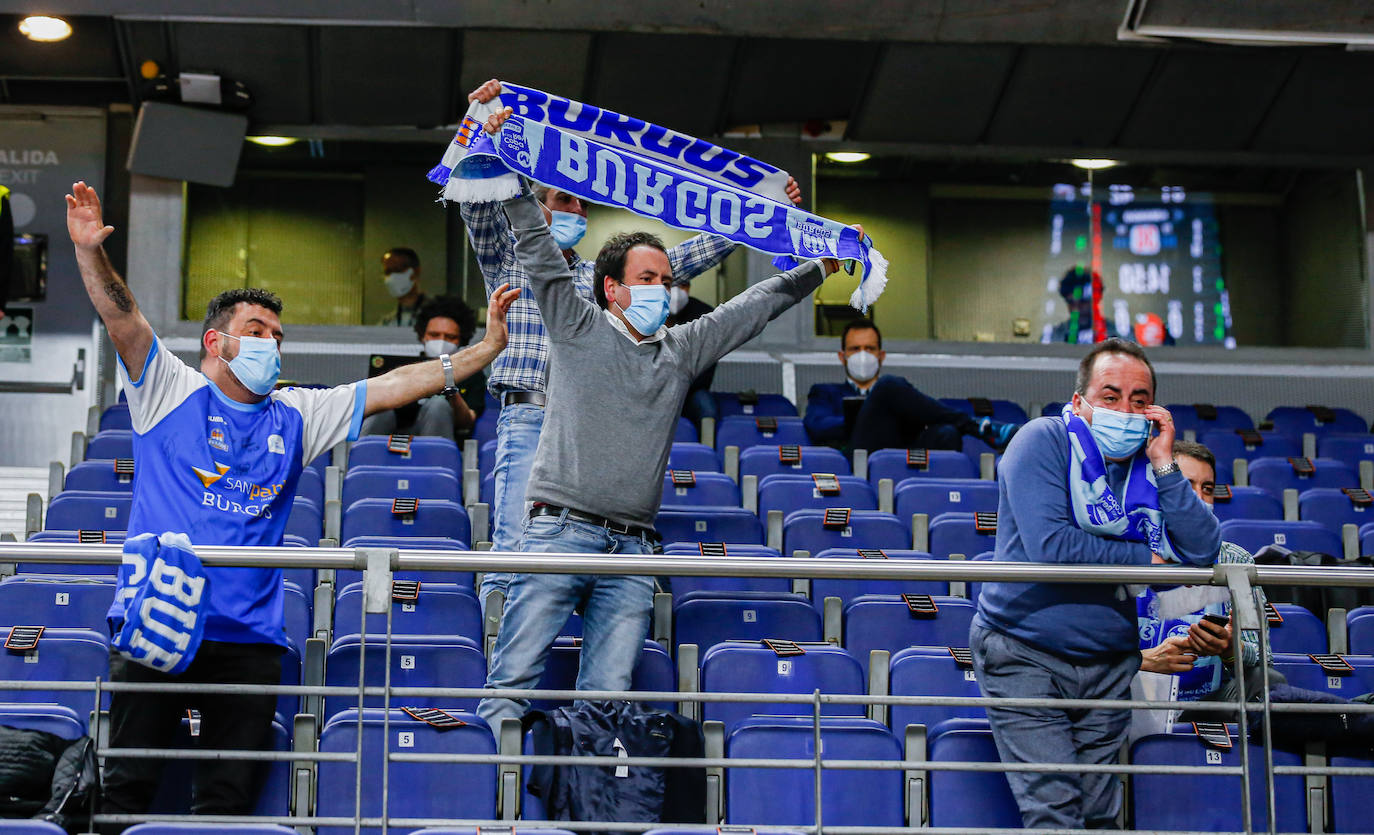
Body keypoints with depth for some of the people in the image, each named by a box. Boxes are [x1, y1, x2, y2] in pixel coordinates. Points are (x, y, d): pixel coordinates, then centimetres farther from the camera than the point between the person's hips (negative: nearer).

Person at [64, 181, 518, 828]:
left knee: (229, 798, 2)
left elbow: (392, 387, 14)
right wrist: (90, 250, -23)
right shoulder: (169, 392, 8)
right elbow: (121, 317, -6)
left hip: (247, 638, 3)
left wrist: (486, 349, 10)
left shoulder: (296, 416, 17)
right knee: (128, 786, -3)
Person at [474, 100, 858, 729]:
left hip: (632, 548, 4)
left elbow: (754, 306, 24)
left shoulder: (680, 350, 18)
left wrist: (823, 266, 26)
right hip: (560, 532, -4)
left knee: (607, 694, -1)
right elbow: (537, 246, 3)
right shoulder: (577, 329, 8)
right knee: (514, 681, -8)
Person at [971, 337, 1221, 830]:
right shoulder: (1044, 442, -8)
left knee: (1100, 815, 6)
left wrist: (1164, 466, -10)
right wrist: (1147, 560, -10)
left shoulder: (1150, 466, 8)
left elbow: (1204, 551, -3)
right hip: (1026, 657, -5)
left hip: (1110, 665, 5)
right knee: (1055, 812, -15)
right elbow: (1049, 546, -22)